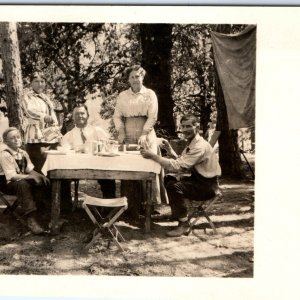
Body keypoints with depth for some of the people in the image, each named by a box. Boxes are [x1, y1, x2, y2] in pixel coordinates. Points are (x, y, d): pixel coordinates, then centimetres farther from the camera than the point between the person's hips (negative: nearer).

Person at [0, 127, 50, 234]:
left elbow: (30, 169, 5)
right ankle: (30, 219, -41)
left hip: (23, 179, 7)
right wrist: (30, 177, -34)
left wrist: (38, 175, -16)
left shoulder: (23, 153, 5)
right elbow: (12, 176, -25)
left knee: (45, 182, -13)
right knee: (23, 184, -39)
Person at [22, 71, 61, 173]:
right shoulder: (28, 96, 2)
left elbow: (53, 116, 23)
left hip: (50, 136, 6)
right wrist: (46, 117, -21)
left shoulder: (46, 97, 24)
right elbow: (30, 110, -17)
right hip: (36, 136, -6)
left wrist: (57, 132, 12)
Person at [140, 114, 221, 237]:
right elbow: (181, 163, 7)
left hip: (207, 186, -10)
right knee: (168, 179, 5)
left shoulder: (200, 146, -24)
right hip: (198, 179, 10)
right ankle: (177, 212, 13)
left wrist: (153, 156, -30)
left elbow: (178, 166, -31)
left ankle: (184, 224, -13)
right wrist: (170, 150, -7)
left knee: (174, 186, -24)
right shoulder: (192, 143, 8)